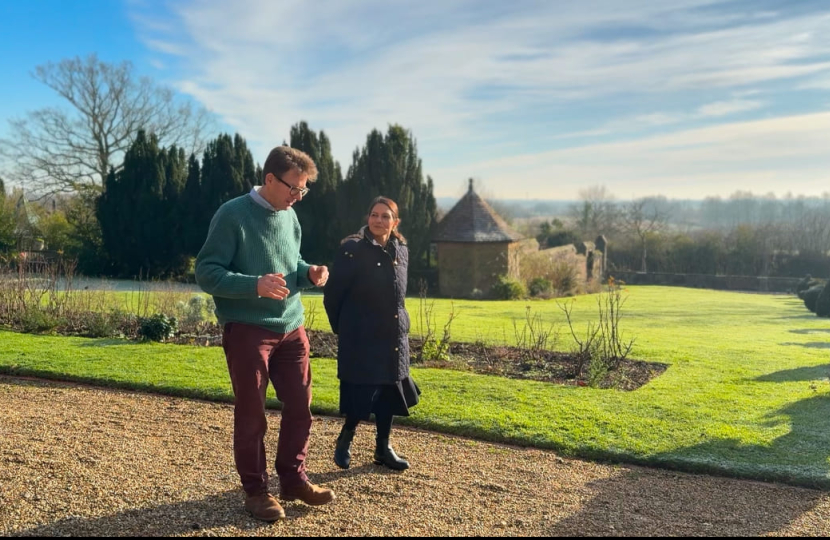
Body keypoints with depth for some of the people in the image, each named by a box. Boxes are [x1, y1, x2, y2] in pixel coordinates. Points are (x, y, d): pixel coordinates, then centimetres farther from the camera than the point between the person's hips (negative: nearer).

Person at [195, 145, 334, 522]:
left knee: (300, 407, 10)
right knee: (251, 414, 5)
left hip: (291, 328, 7)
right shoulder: (233, 215, -12)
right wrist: (255, 285, -28)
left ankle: (293, 479, 27)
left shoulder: (289, 217, 10)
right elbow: (206, 272, -14)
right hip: (248, 330, -6)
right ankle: (256, 490, 21)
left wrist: (308, 273, -1)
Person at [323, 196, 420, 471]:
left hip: (393, 335, 6)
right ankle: (345, 439, 23)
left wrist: (397, 321, 17)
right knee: (361, 392, -4)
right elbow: (332, 295, -7)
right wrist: (342, 328, 2)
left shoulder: (401, 251, 5)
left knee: (389, 390, 10)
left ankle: (383, 448, 25)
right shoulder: (352, 250, -13)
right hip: (361, 336, -6)